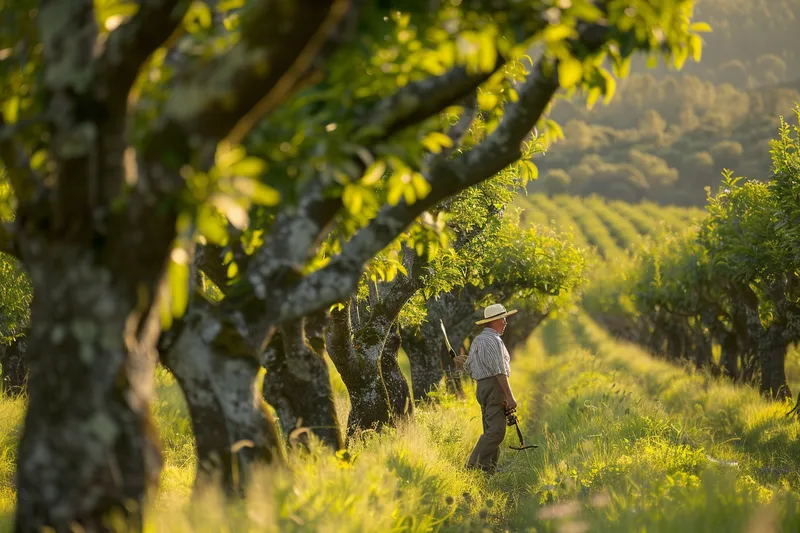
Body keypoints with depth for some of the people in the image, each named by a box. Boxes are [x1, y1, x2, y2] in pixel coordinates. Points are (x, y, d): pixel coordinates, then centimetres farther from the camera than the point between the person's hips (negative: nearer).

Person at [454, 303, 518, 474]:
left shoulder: (477, 340, 17)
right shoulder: (493, 340, -12)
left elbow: (469, 367, 18)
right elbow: (499, 371, -19)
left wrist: (463, 362, 40)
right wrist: (509, 396, -20)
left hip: (482, 387, 10)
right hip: (494, 386, -10)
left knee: (491, 431, 13)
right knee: (496, 430, -13)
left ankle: (489, 468, 12)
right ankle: (475, 464, -18)